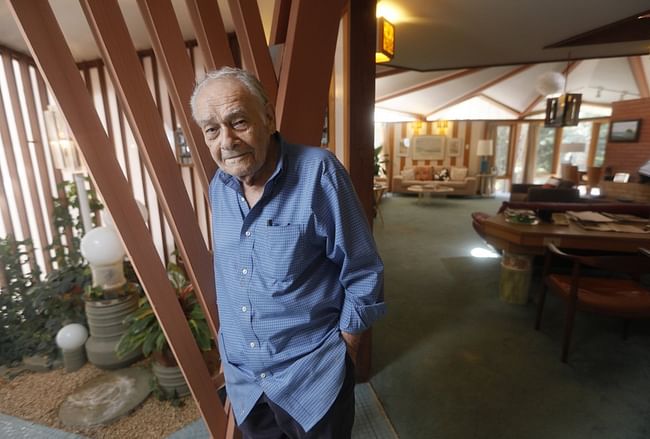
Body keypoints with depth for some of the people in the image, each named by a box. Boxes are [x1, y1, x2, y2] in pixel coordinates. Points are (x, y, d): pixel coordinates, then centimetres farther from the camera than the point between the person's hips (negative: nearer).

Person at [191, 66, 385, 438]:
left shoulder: (318, 172, -21)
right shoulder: (218, 187, -1)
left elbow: (363, 273, -14)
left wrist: (343, 351, -8)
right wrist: (231, 345, 15)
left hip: (312, 376, -5)